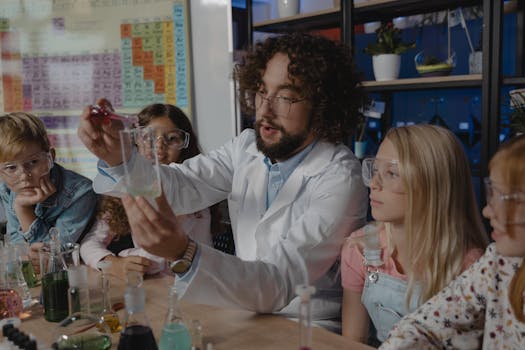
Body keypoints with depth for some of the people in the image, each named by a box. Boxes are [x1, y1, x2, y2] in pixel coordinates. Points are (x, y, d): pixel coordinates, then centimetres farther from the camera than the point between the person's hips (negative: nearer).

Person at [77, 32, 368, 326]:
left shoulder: (340, 182, -21)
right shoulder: (249, 147, 0)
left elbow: (277, 288, -27)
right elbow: (181, 186, -7)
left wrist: (182, 252, -40)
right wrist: (117, 155, -24)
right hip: (250, 316, 5)